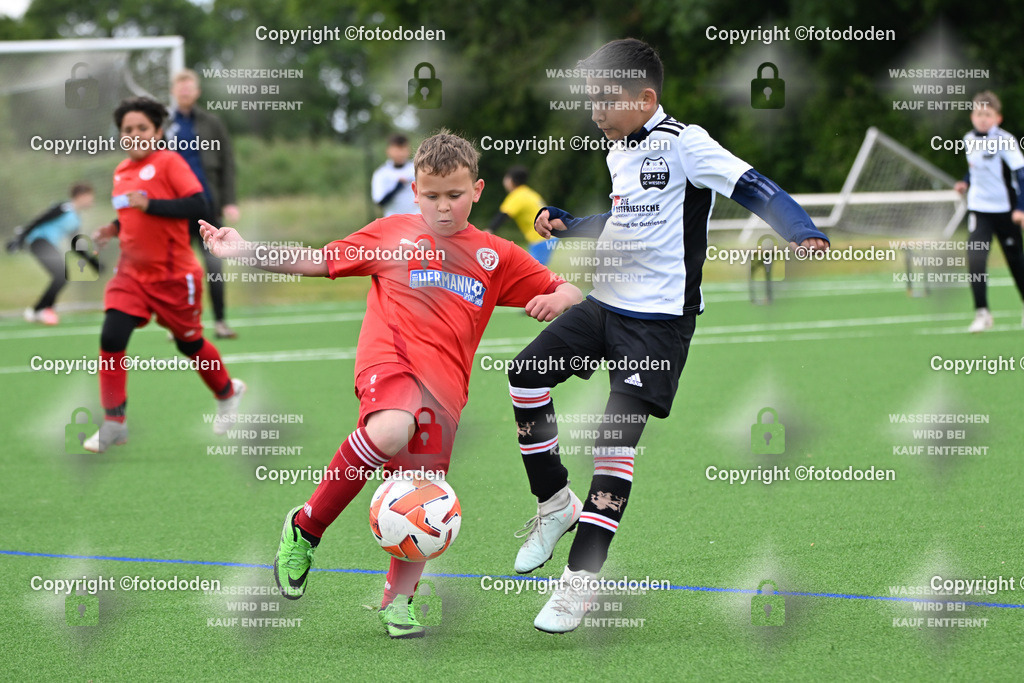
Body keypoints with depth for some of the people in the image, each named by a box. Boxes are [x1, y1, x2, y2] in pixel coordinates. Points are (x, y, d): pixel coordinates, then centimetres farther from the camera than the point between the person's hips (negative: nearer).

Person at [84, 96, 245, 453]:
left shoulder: (169, 162, -12)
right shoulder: (122, 172, 9)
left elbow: (198, 204, -23)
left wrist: (150, 204, -29)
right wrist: (113, 229, 5)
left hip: (173, 275, -5)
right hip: (131, 273, 5)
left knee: (189, 342, 12)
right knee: (111, 338, -12)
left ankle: (227, 392, 41)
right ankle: (114, 424, -5)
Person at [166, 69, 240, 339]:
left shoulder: (211, 124, 5)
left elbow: (227, 163, 4)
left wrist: (229, 201, -4)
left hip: (207, 205, 0)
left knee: (214, 265, -2)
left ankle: (220, 321, 1)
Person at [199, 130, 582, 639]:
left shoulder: (497, 256, 17)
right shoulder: (393, 232, 16)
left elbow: (567, 293, 20)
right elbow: (319, 261, 21)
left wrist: (558, 298, -5)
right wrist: (246, 251, 15)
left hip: (445, 381, 3)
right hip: (389, 355, -2)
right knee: (390, 431, -36)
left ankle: (397, 601, 23)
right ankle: (305, 528, -18)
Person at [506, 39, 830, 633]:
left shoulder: (682, 143, -14)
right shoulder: (620, 151, 12)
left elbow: (753, 188, -23)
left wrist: (805, 234, -38)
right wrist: (566, 224, 18)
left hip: (659, 319, -9)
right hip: (606, 303, 9)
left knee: (618, 436, -11)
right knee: (526, 374, 2)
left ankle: (582, 582, -6)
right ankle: (555, 504, 19)